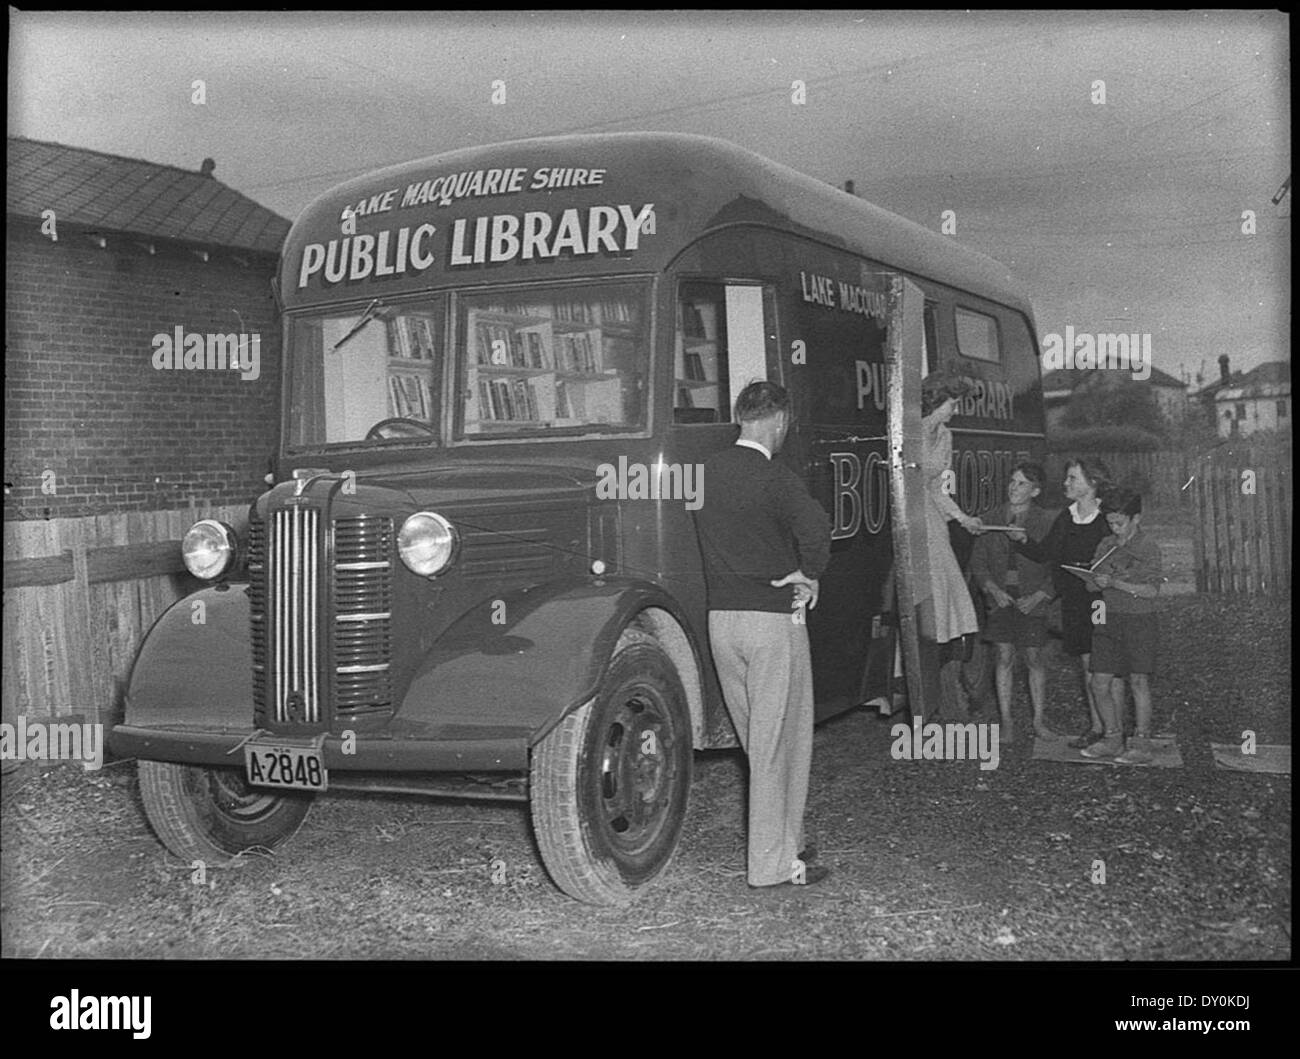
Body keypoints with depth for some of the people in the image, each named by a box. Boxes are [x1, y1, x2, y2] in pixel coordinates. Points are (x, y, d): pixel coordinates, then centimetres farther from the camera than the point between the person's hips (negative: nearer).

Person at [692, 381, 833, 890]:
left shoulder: (706, 471, 6)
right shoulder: (777, 478, -14)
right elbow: (814, 526, -31)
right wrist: (809, 574, -15)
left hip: (720, 617, 7)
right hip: (773, 618, -6)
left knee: (756, 738, 17)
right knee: (779, 741, 2)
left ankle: (785, 842, 29)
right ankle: (773, 862, 7)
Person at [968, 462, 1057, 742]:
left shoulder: (1047, 521, -4)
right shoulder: (993, 519, 3)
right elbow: (977, 561, 6)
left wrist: (1038, 597, -13)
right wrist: (994, 589, -8)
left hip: (1032, 601, -2)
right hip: (1000, 599, 2)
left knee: (1034, 659, 3)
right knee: (1005, 658, 3)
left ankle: (1038, 720, 15)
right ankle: (1006, 721, 11)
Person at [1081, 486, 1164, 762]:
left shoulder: (1148, 548, -6)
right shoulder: (1106, 546, 10)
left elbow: (1151, 590, -14)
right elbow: (1095, 582, 13)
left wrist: (1115, 583, -22)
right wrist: (1093, 581, -10)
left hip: (1140, 619, -5)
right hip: (1109, 618, 5)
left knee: (1138, 681, -1)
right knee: (1100, 684, 3)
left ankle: (1141, 744, 7)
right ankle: (1112, 738, 17)